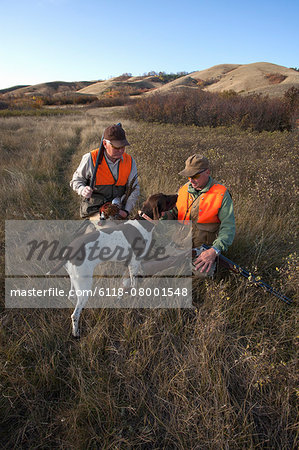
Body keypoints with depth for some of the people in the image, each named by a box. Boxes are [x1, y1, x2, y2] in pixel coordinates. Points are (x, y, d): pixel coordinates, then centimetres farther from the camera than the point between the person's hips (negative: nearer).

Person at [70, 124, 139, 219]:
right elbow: (77, 179, 4)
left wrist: (126, 211, -7)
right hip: (94, 210, -4)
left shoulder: (130, 162, -2)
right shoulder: (90, 159, -10)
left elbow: (133, 189, 5)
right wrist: (82, 190, -20)